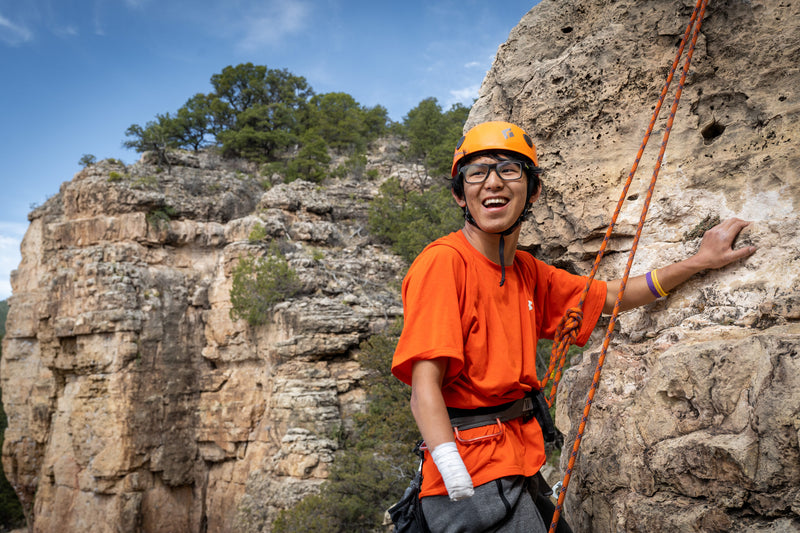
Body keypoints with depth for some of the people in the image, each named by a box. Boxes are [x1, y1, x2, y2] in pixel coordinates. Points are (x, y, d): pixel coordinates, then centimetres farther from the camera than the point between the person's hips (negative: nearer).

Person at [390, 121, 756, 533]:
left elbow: (609, 297, 24)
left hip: (521, 467, 8)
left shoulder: (527, 271, 10)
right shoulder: (444, 260, -14)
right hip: (473, 471, -7)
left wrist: (700, 261, 25)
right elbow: (424, 388, -19)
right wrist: (461, 490, -27)